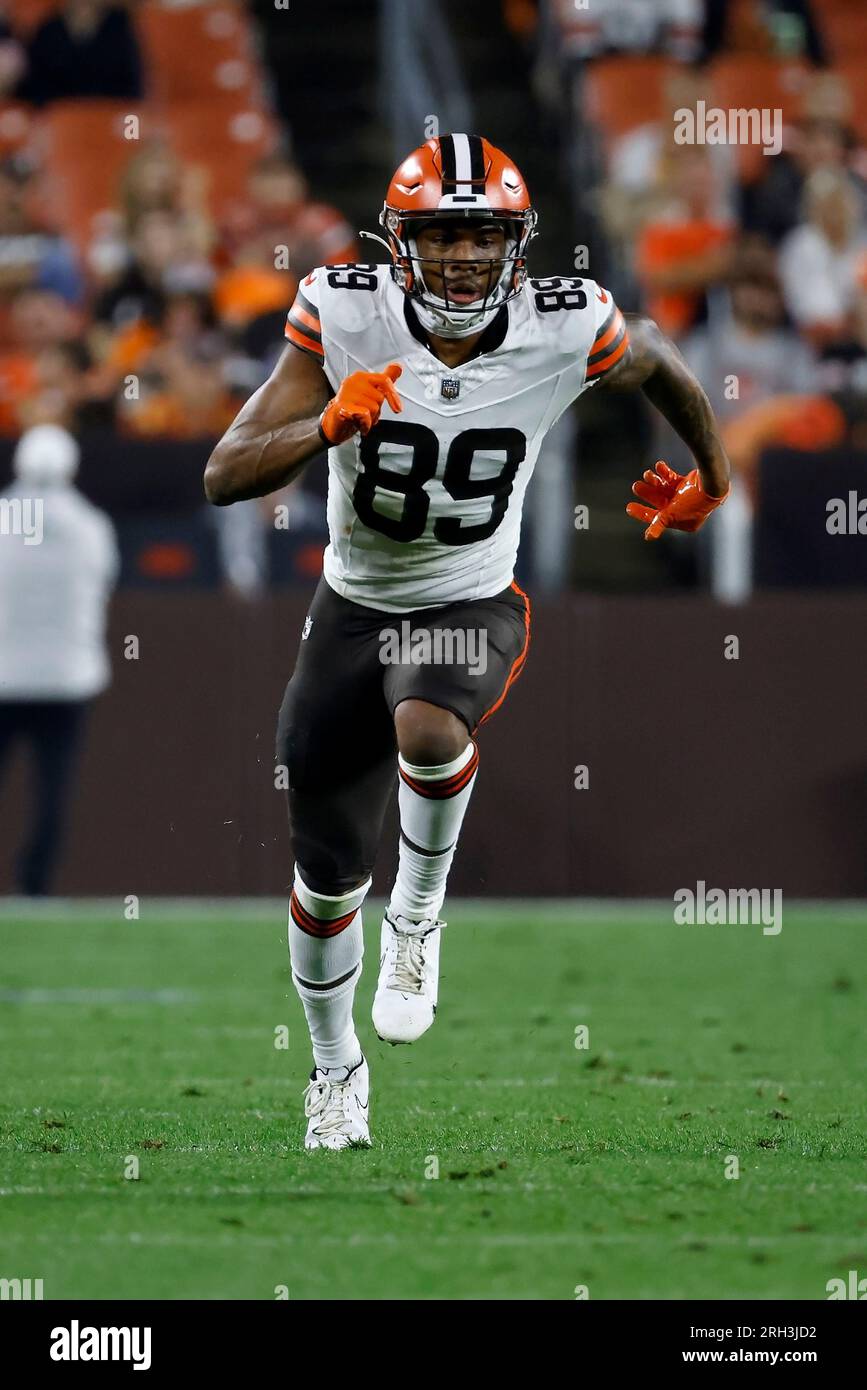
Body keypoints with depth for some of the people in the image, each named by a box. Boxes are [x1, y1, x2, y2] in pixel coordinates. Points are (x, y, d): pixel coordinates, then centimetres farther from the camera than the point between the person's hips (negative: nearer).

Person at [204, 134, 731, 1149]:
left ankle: (418, 914, -7)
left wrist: (709, 480, 21)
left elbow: (657, 363, 6)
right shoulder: (343, 320, -20)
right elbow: (226, 478, -23)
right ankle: (334, 1065, 37)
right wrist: (331, 425, -40)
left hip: (473, 608, -1)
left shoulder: (567, 332, -19)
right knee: (328, 871, 9)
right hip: (354, 607, 1)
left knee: (428, 728, -37)